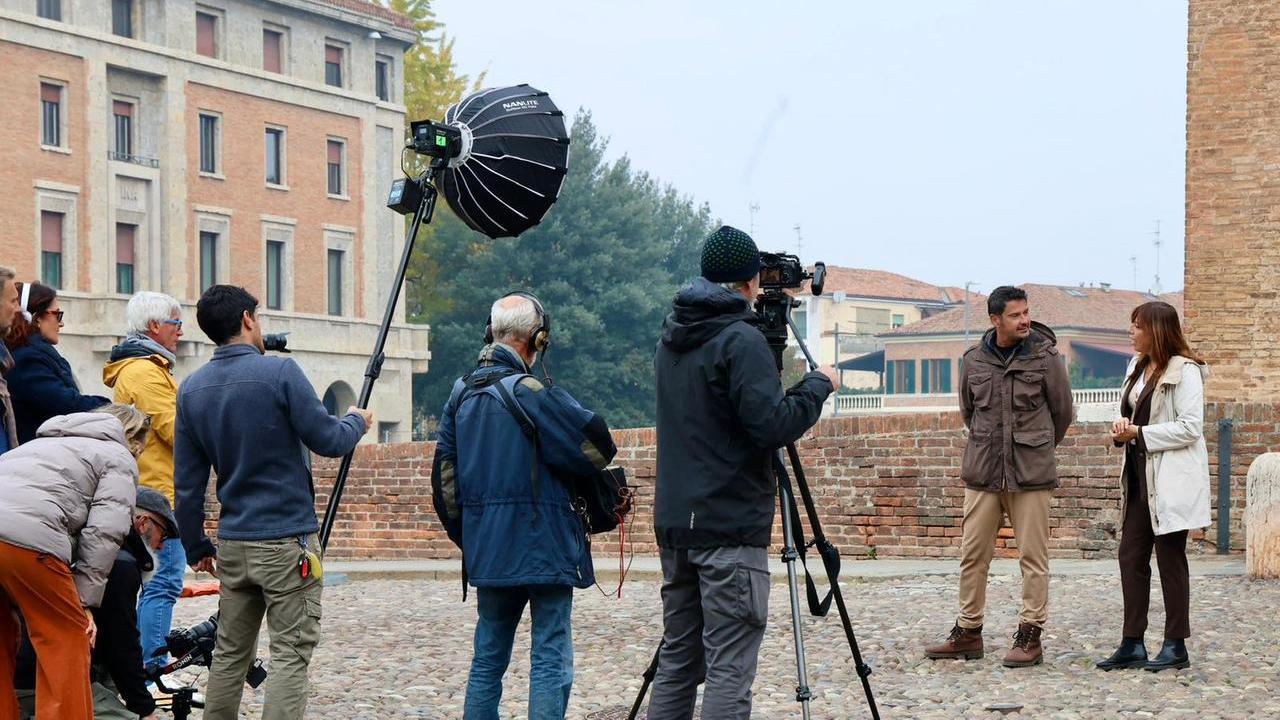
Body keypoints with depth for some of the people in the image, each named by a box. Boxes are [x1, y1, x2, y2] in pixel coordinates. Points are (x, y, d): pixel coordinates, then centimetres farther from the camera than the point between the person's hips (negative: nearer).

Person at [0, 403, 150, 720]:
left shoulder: (44, 442, 39)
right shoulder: (120, 459, 18)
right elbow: (104, 531, 3)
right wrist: (85, 601, 4)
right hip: (28, 538, -7)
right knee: (66, 640, 6)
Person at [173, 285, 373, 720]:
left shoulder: (191, 389, 5)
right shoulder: (280, 373, -12)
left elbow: (187, 483, 8)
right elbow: (328, 441, -8)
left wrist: (195, 547, 17)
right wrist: (357, 422, 13)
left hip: (233, 543, 6)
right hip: (287, 541, -6)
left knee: (230, 652, 14)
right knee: (290, 653, -3)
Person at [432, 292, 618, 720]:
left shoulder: (461, 394, 8)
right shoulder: (531, 393, -14)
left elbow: (444, 473, 14)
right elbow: (598, 447, -10)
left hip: (486, 551, 7)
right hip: (545, 548, -7)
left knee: (488, 656, 15)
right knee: (551, 658, -3)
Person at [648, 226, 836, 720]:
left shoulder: (671, 340, 12)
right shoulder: (741, 340, -13)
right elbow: (772, 424, -20)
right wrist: (818, 384, -4)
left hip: (675, 523, 8)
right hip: (730, 527, -8)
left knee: (677, 660, 12)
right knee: (728, 669, -8)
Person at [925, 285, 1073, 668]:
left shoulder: (1045, 356, -3)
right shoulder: (974, 360, 5)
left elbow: (1063, 412, 7)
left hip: (1031, 474, -3)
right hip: (982, 472, 3)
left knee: (1033, 557, -1)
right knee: (972, 554, 6)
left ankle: (1030, 636, 6)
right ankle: (967, 633, 15)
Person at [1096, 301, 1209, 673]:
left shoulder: (1184, 371, -12)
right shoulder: (1137, 367, 14)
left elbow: (1190, 427, -17)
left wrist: (1139, 433, -16)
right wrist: (1123, 428, 0)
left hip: (1171, 480, -8)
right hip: (1141, 475, 8)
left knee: (1170, 558, -1)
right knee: (1131, 555, 6)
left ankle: (1176, 646, 7)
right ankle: (1133, 645, 10)